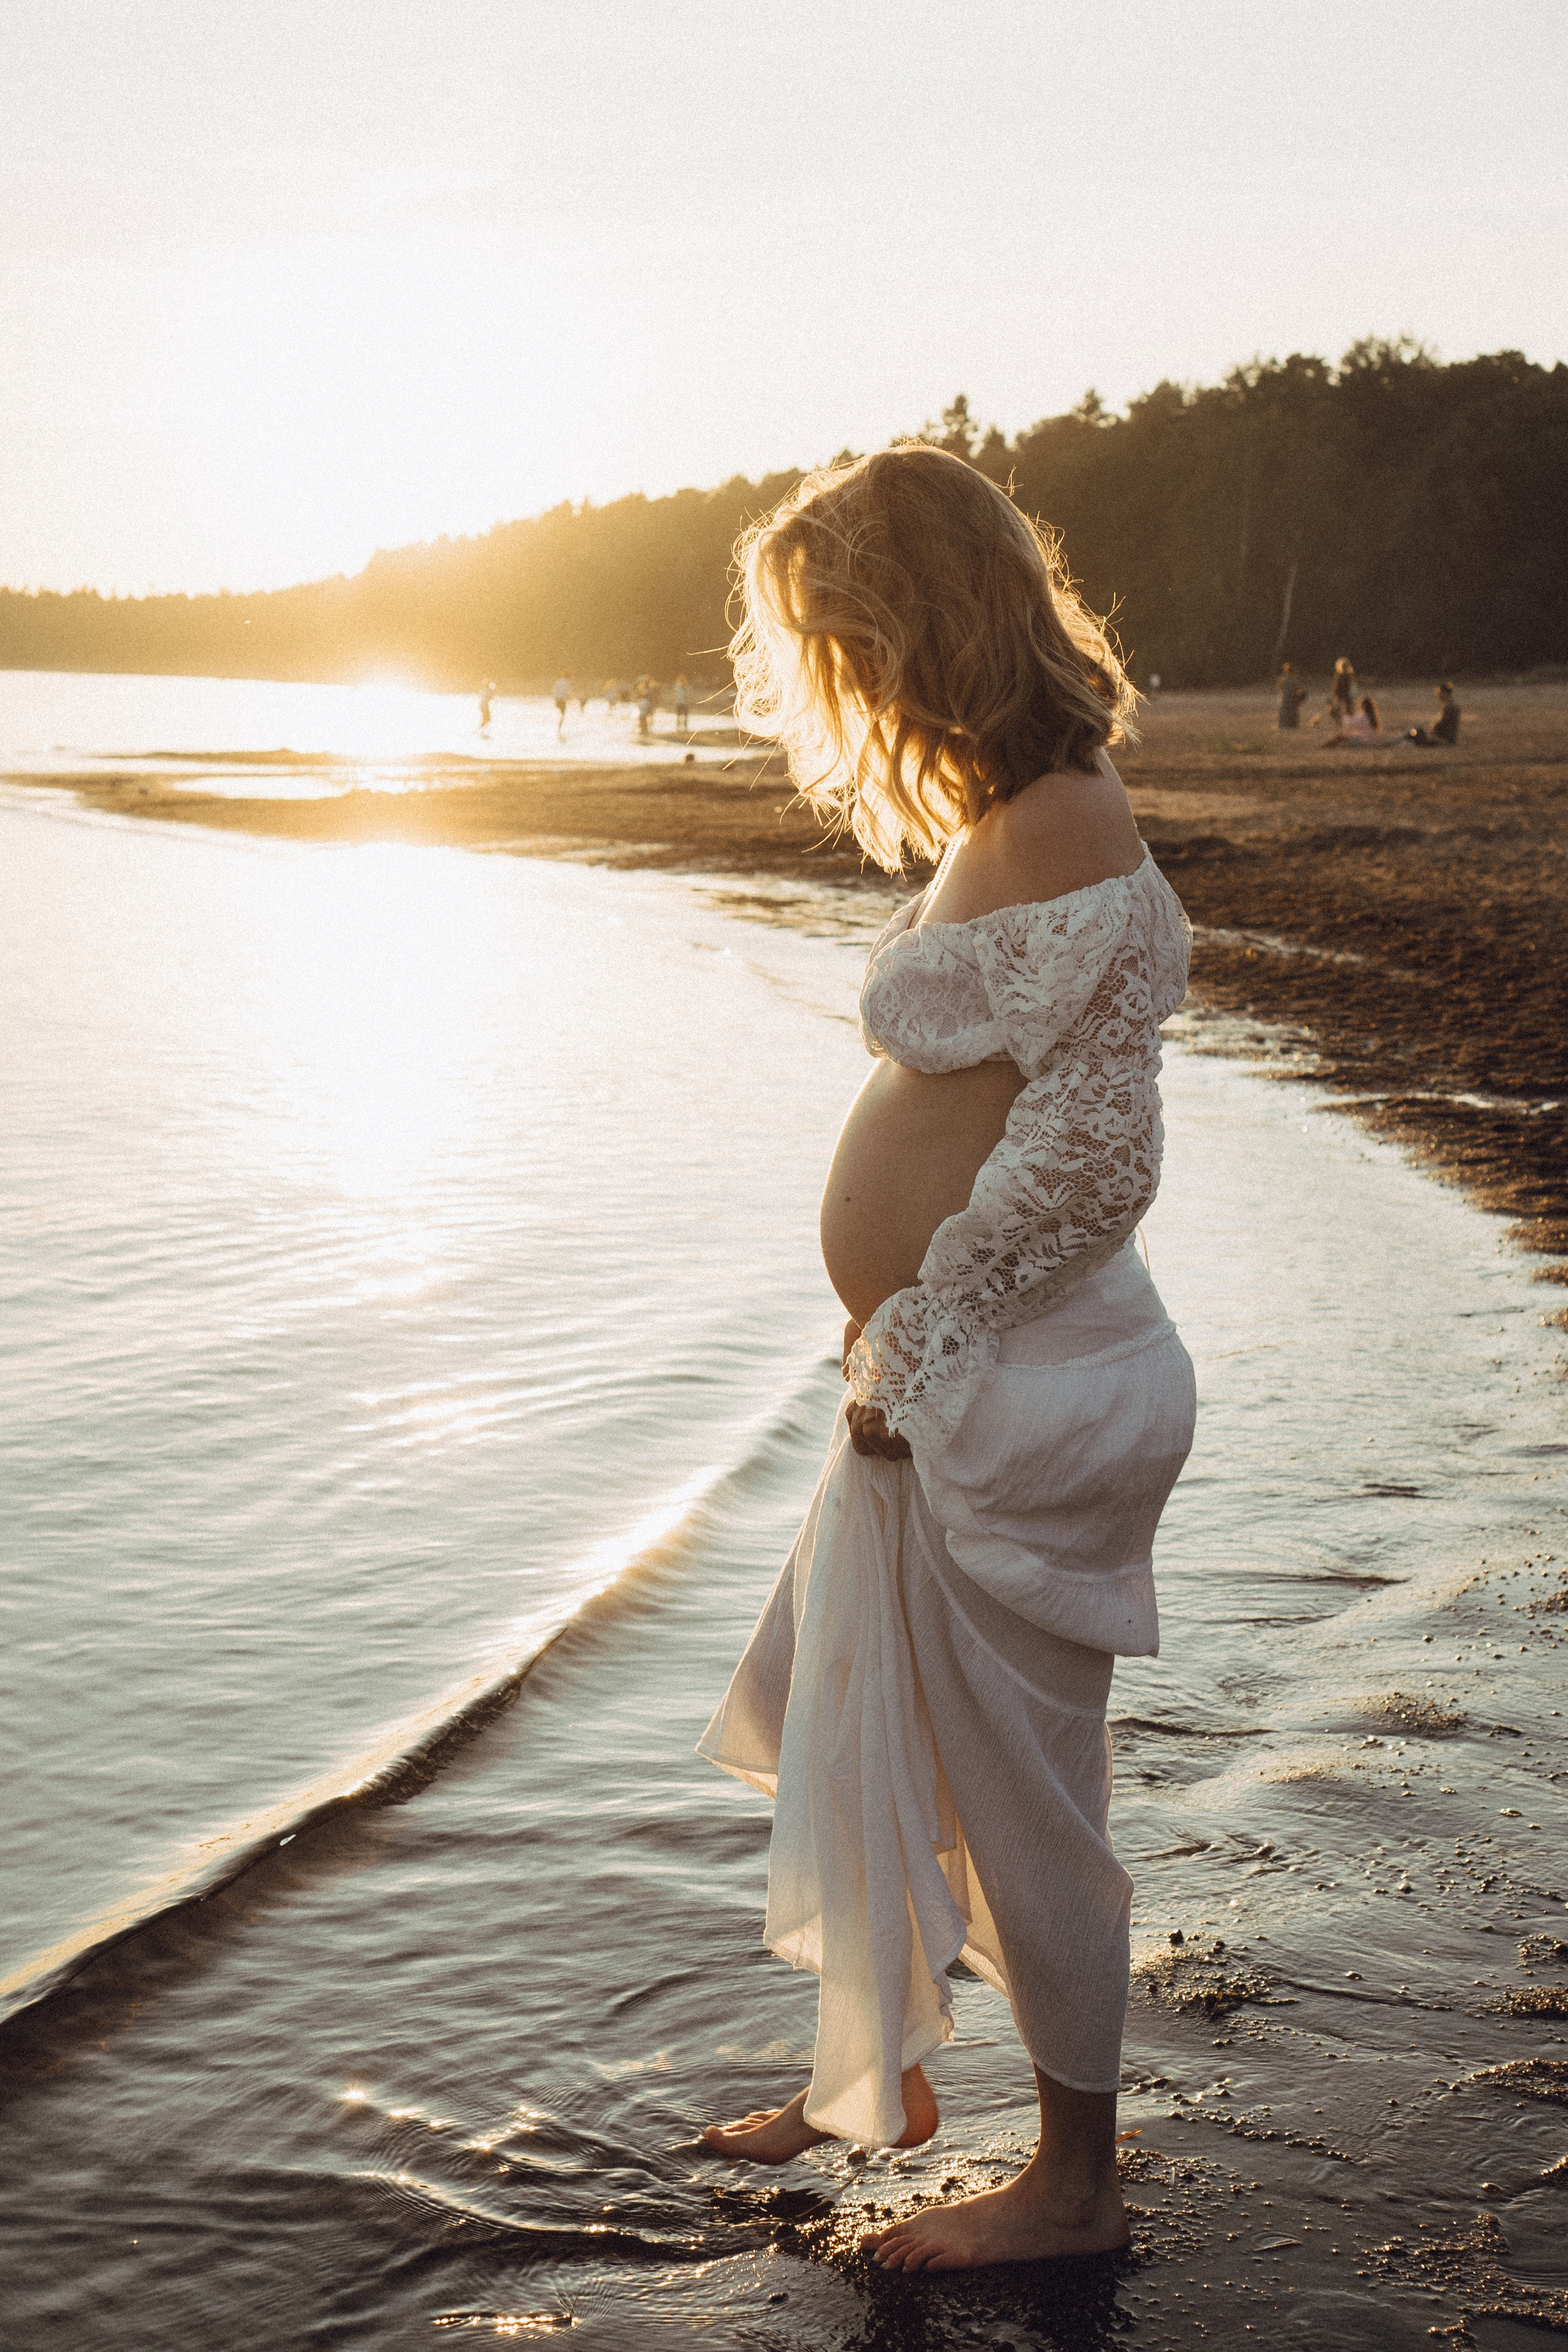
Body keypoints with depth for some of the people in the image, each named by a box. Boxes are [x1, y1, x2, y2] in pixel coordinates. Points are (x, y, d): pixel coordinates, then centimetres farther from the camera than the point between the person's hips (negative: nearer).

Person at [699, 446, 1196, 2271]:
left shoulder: (1061, 839, -19)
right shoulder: (1005, 825, 11)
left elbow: (1092, 1157, -23)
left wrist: (916, 1347, -15)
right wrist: (898, 1340, 11)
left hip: (1013, 1397, -10)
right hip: (944, 1385, 10)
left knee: (1012, 1782, 6)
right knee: (841, 1726, 22)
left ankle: (1077, 2185, 26)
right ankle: (877, 2072, 43)